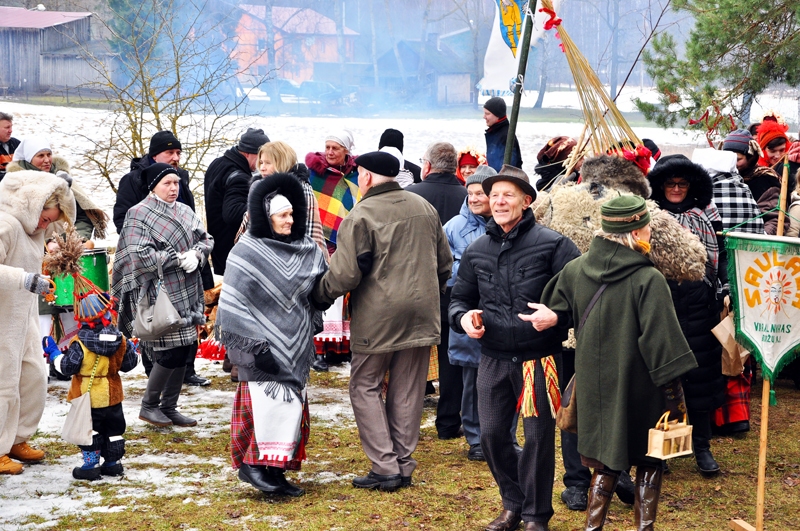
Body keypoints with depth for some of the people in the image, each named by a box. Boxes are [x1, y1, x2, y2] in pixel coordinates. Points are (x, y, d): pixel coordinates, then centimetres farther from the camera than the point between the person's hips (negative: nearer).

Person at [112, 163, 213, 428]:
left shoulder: (184, 212, 13)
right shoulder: (139, 214, -7)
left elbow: (206, 239, 11)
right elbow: (140, 256, -16)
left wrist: (196, 254, -11)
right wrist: (178, 259, -17)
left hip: (186, 293, 7)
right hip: (160, 294, -7)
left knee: (186, 350, 8)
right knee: (170, 351, -10)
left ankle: (169, 407, 20)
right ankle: (149, 405, 8)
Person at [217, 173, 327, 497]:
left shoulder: (306, 250, 9)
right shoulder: (246, 253, -9)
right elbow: (233, 306, -12)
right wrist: (254, 346, -18)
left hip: (296, 346, 7)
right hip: (265, 345, -6)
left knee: (292, 405, 7)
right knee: (271, 401, -15)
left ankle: (276, 470, 15)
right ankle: (254, 463, -3)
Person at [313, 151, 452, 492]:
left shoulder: (361, 215, -13)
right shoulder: (425, 208, 9)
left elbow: (345, 274, -16)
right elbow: (445, 262, 18)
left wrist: (319, 293, 1)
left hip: (377, 317, -6)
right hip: (422, 316, 6)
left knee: (365, 387, 6)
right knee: (407, 390, 12)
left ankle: (385, 467, 0)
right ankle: (403, 465, 16)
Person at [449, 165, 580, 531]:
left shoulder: (552, 244, -6)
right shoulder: (477, 251, 9)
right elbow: (459, 298, 19)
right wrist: (463, 317, -2)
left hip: (539, 359, -4)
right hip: (493, 359, 4)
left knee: (539, 436, 2)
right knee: (491, 434, 7)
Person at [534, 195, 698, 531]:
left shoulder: (575, 270, -3)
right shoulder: (649, 280, -19)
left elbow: (553, 311, 9)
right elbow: (661, 342, -19)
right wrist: (676, 398, -14)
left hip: (595, 388, 5)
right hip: (639, 388, -5)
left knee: (606, 460, 16)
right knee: (649, 463, 13)